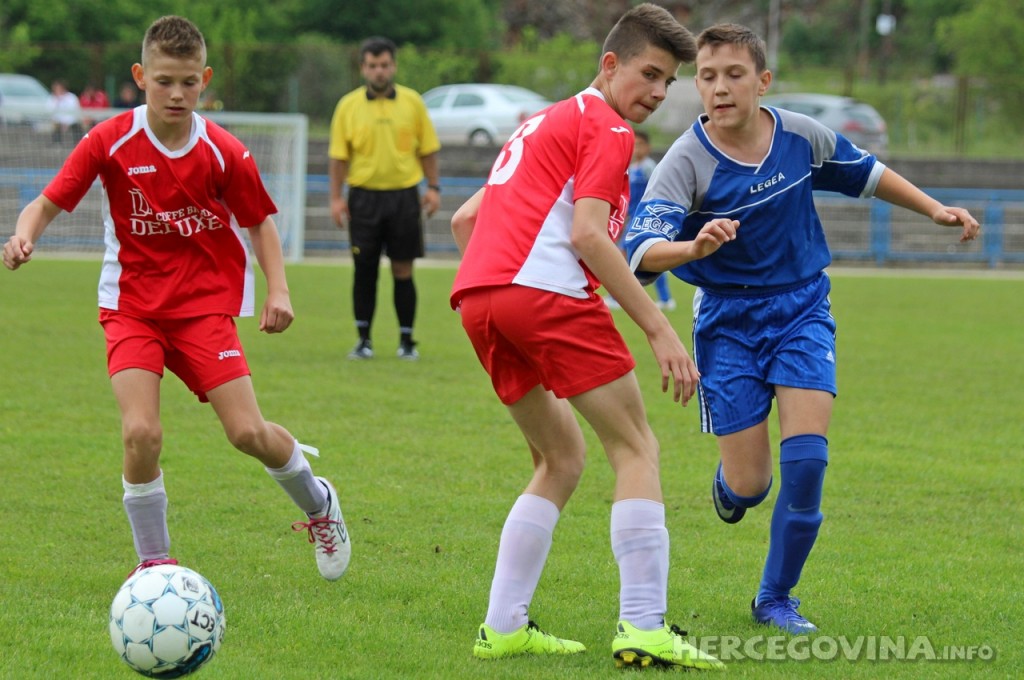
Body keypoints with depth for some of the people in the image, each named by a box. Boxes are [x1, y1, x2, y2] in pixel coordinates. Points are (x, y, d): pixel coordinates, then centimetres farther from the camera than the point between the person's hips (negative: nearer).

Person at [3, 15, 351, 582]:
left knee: (248, 432, -9)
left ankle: (319, 505, 23)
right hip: (132, 306, 0)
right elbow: (48, 203, -8)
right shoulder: (110, 143, -9)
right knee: (141, 433, -20)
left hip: (206, 305, 0)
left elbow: (259, 221, 8)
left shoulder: (223, 153, -6)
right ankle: (154, 564, 0)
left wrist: (278, 291, -4)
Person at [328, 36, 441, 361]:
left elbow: (428, 148, 8)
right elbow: (338, 155, 3)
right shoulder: (348, 105, 1)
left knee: (402, 270, 2)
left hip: (404, 196, 0)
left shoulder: (412, 102, 3)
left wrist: (433, 187, 1)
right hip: (364, 197, 0)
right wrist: (336, 197, -3)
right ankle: (364, 340, 10)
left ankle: (407, 341, 10)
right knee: (364, 270, 1)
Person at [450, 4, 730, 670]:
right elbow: (587, 235, -11)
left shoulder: (542, 123, 30)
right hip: (547, 290, -9)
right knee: (636, 447, -2)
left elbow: (464, 220, 31)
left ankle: (503, 627, 11)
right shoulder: (606, 128, 2)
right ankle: (643, 628, -12)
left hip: (477, 299, 9)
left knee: (562, 457, 18)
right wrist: (660, 330, -13)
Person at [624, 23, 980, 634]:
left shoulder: (803, 137, -8)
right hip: (728, 321, -2)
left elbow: (868, 173, 13)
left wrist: (935, 208, 12)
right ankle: (732, 485, 38)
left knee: (806, 457, -14)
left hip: (801, 309, 2)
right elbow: (642, 250, -33)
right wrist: (694, 247, -53)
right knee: (749, 485, -4)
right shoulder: (685, 164, -20)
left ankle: (776, 599, 4)